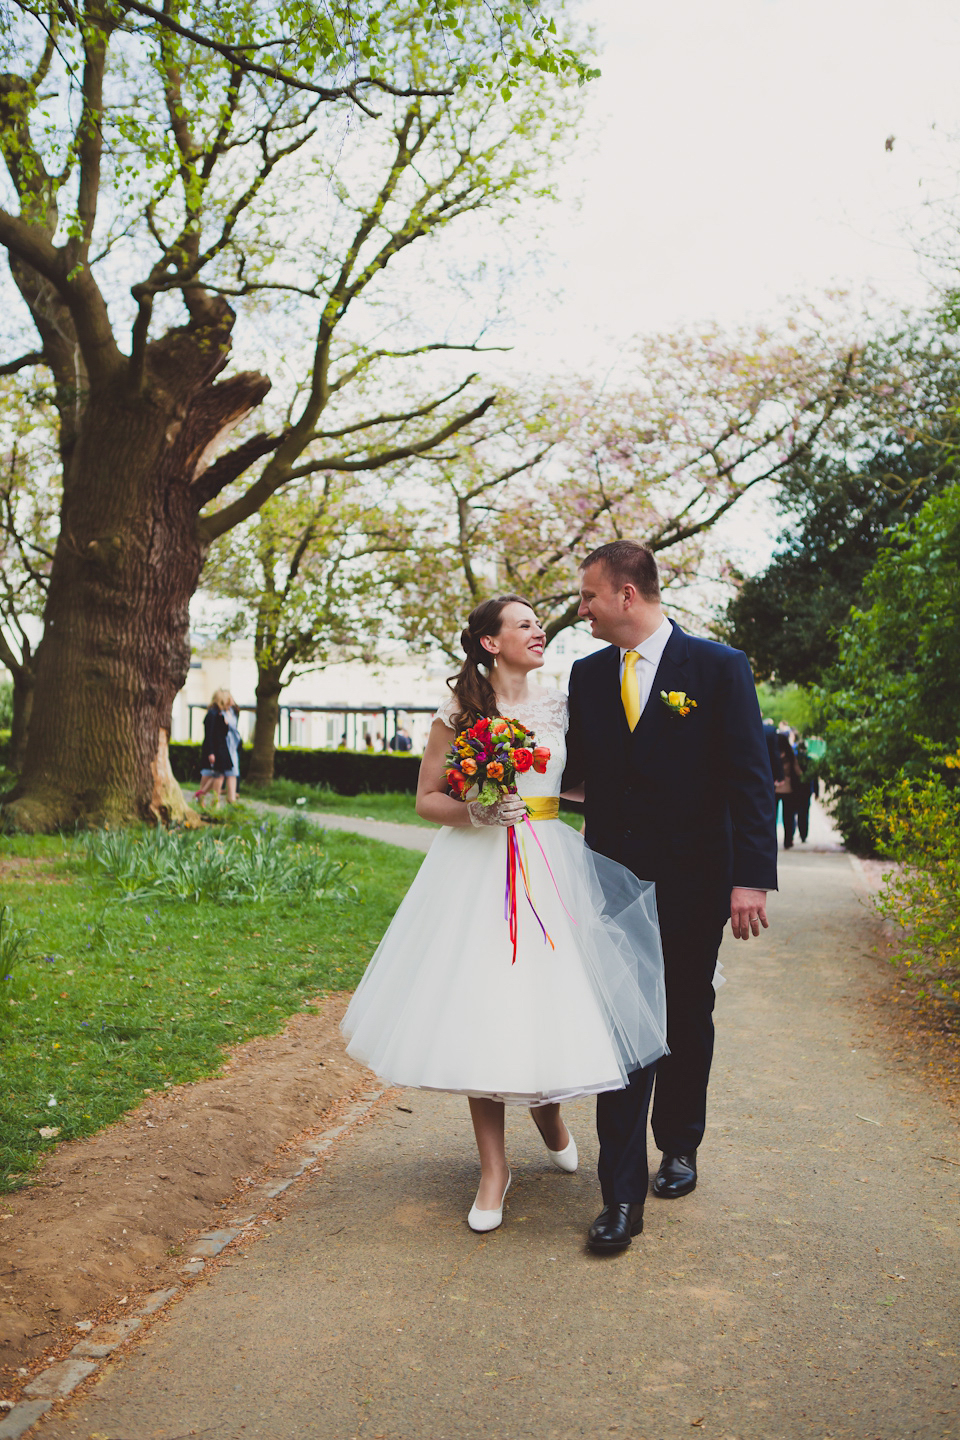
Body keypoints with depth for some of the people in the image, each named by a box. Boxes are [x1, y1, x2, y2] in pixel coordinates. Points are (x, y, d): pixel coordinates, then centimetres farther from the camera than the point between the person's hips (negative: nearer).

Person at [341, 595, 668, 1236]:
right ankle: (494, 1167, 15)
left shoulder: (557, 705, 9)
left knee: (551, 998, 2)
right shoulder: (458, 713, 0)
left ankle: (548, 1106, 38)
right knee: (482, 1010, -1)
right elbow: (426, 800, 2)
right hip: (477, 870, -2)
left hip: (549, 866, 3)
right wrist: (476, 811, -14)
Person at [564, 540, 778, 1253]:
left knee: (687, 1021, 15)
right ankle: (623, 1197, 4)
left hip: (692, 885, -2)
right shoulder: (588, 674, 6)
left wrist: (752, 877, -16)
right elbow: (572, 768, 11)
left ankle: (679, 1147, 38)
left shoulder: (718, 666, -6)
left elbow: (751, 778, -10)